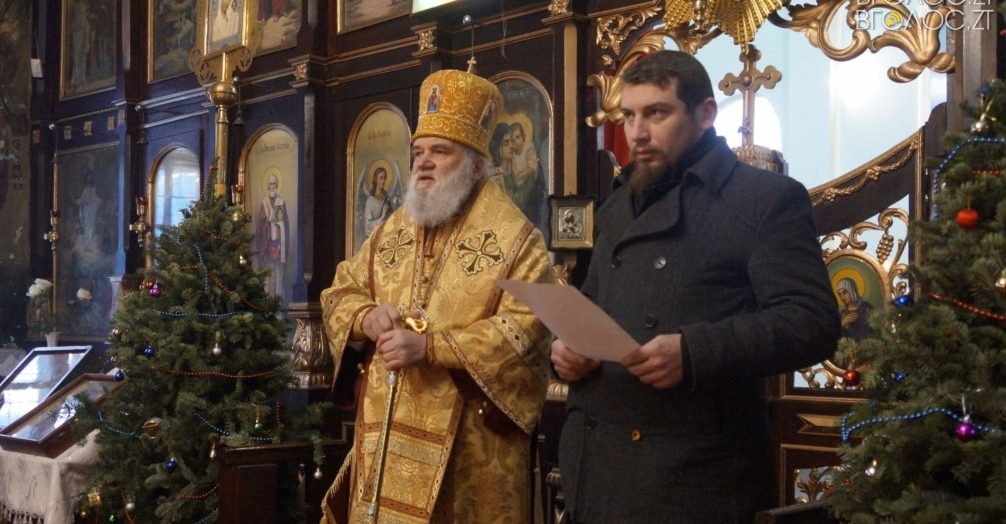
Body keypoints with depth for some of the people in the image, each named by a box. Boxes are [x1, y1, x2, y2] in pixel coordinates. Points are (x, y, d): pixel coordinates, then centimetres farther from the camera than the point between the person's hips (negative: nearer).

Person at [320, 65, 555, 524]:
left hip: (468, 441, -5)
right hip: (386, 432, 6)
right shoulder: (393, 231, 12)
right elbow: (338, 295, 17)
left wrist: (428, 346, -23)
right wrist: (367, 317, -8)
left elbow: (526, 331, -18)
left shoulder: (515, 237, -8)